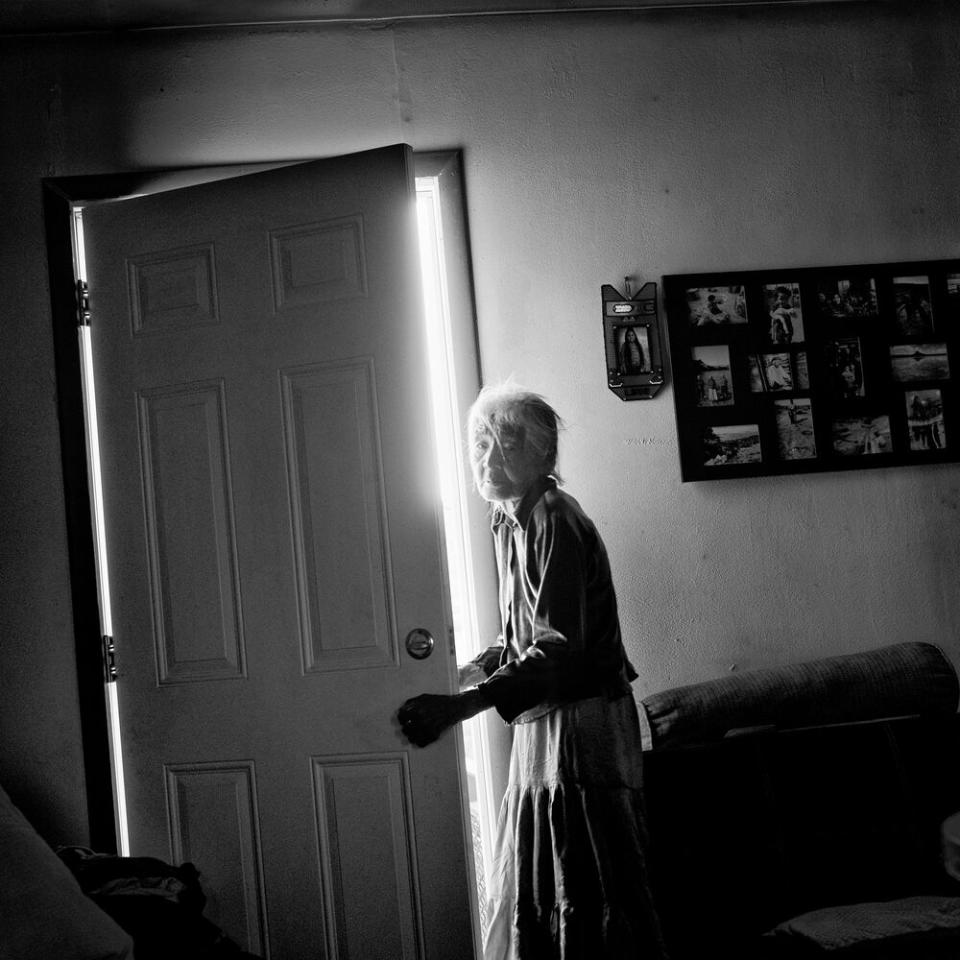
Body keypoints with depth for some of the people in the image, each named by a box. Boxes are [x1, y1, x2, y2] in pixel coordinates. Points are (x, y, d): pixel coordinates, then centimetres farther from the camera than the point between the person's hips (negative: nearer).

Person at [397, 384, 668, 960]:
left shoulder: (555, 520, -16)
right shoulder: (510, 523, 12)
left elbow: (560, 647, -26)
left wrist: (460, 706, -34)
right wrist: (471, 671, 5)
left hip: (581, 727, -9)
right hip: (538, 728, 9)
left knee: (593, 902, -3)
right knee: (527, 897, 13)